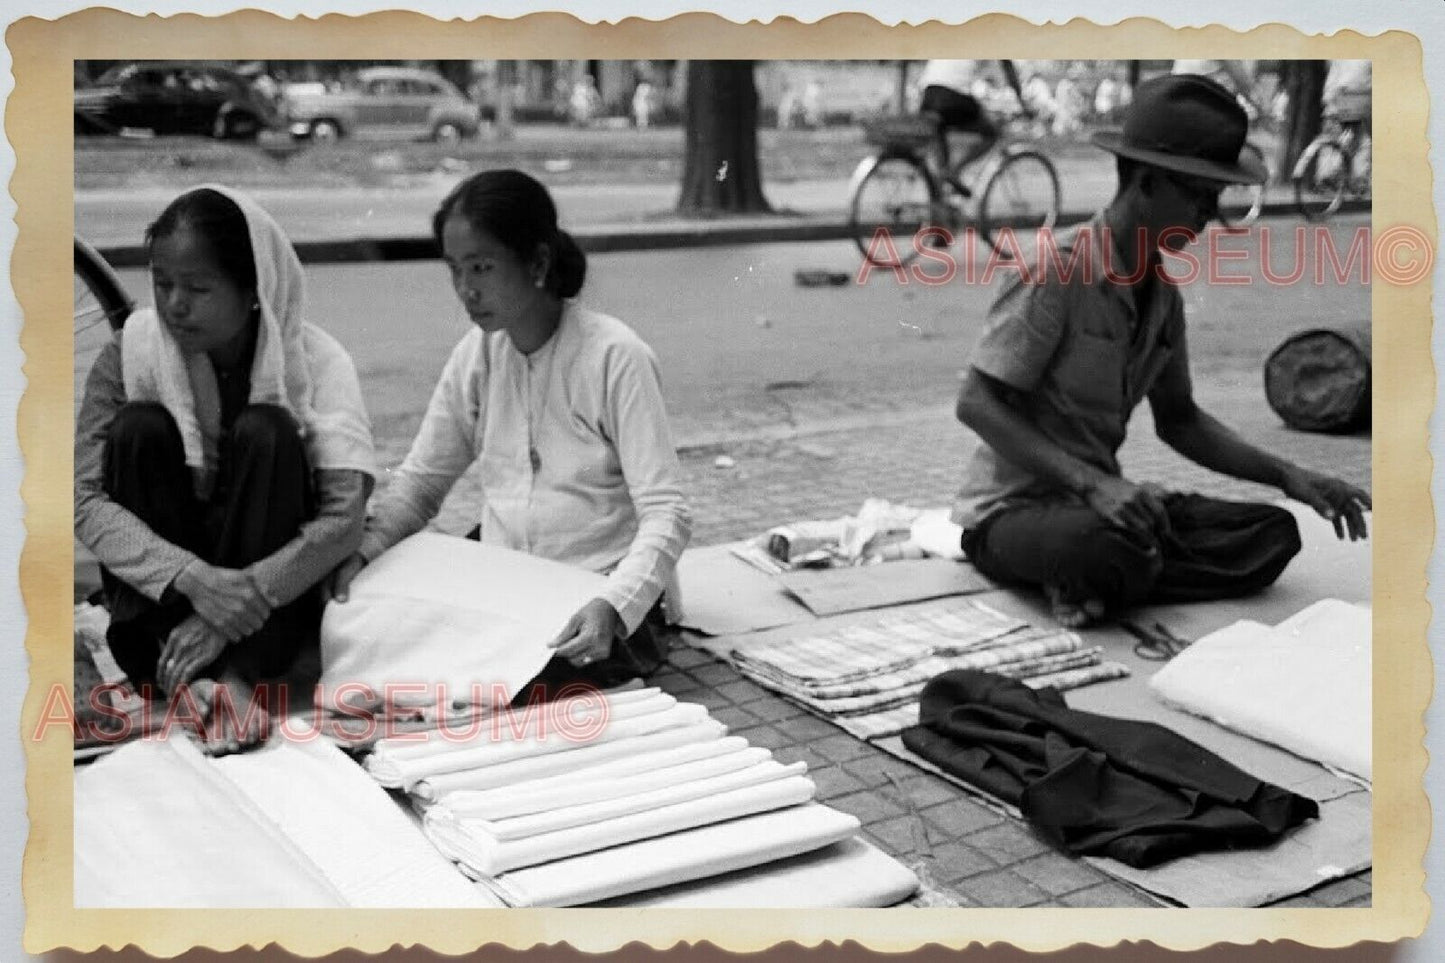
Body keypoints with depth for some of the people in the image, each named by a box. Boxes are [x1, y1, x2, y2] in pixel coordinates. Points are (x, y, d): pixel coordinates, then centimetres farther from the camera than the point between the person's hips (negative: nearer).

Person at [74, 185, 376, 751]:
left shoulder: (314, 359, -13)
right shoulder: (131, 353, -8)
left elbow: (346, 515, -23)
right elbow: (85, 500, -16)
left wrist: (238, 603, -35)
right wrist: (193, 578, -34)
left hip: (275, 589, -1)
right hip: (159, 591, 2)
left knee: (266, 431, -25)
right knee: (139, 428, -22)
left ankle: (239, 674, -33)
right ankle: (177, 674, -28)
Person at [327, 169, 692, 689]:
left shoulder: (615, 357, -16)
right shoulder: (477, 353, 2)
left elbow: (665, 514, -19)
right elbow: (420, 480, 9)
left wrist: (612, 607, -35)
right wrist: (363, 548, -11)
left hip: (598, 600, -5)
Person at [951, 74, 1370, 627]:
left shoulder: (1161, 292, 7)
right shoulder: (1057, 274, -17)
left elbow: (1178, 420, 17)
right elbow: (976, 403, -20)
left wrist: (1288, 477, 4)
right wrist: (1092, 482, -30)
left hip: (1100, 501, 8)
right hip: (1011, 512, -8)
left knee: (1273, 535, -9)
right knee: (1105, 550, -40)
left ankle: (1096, 584, -12)